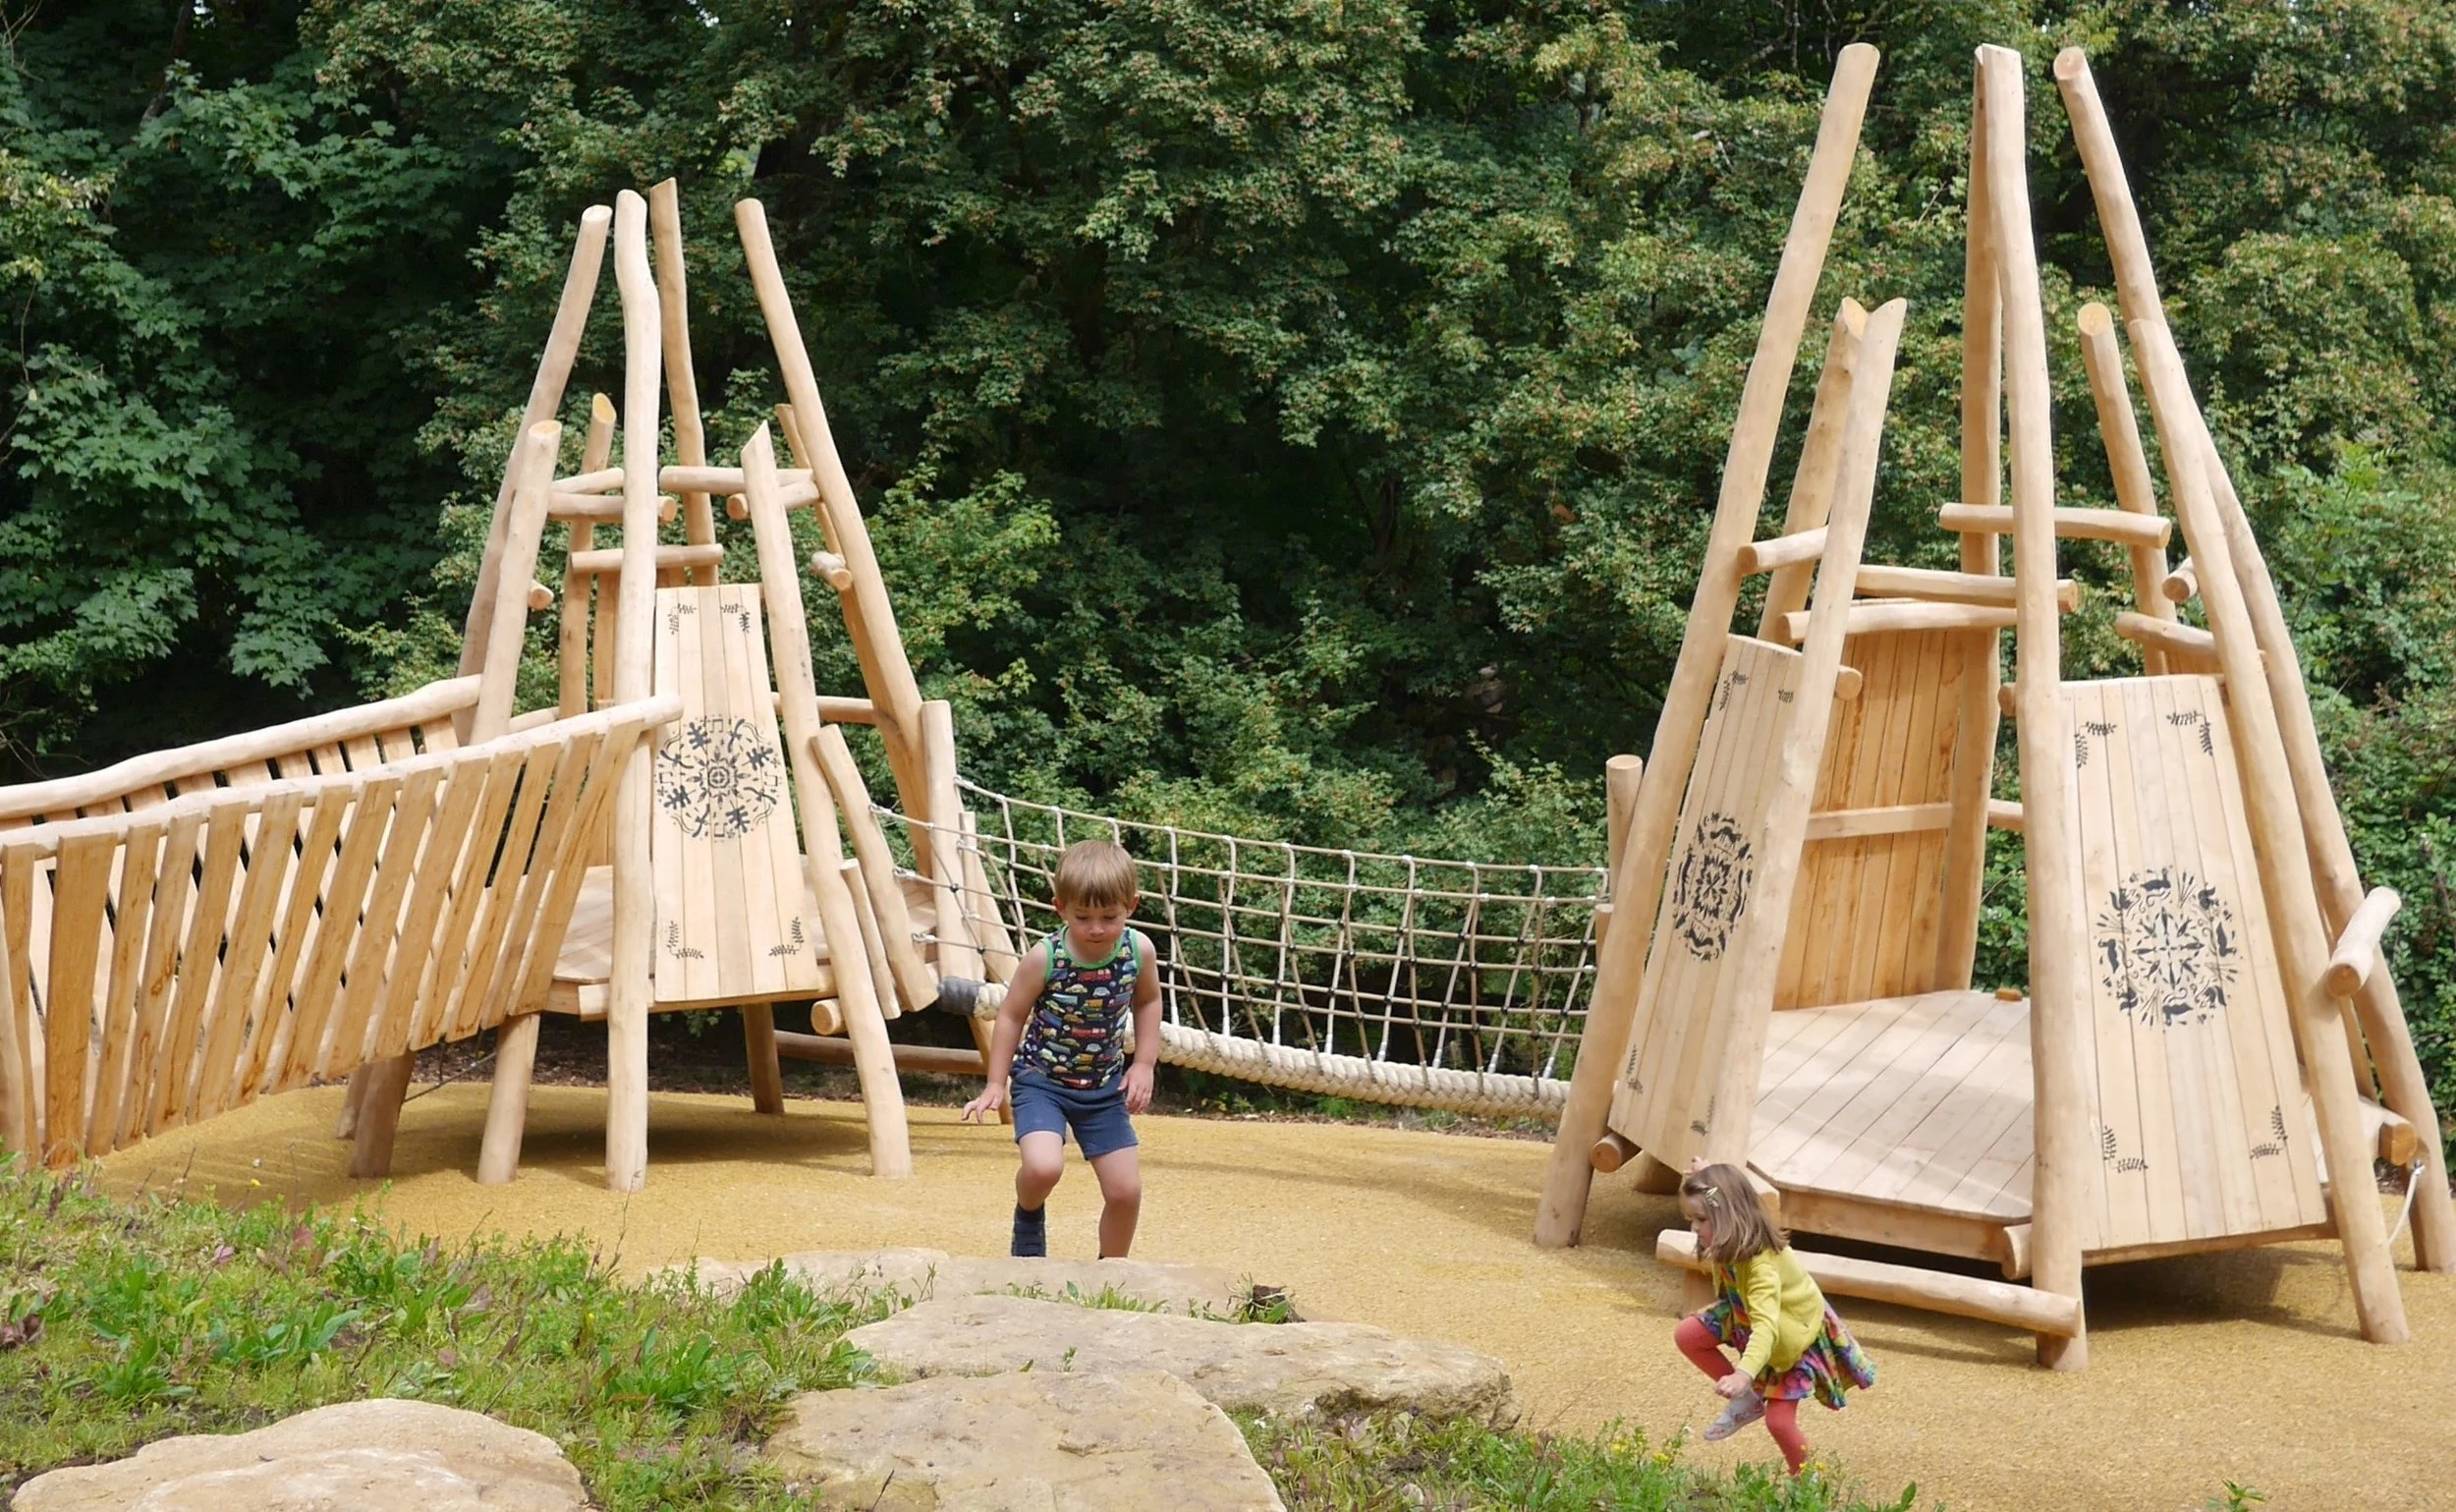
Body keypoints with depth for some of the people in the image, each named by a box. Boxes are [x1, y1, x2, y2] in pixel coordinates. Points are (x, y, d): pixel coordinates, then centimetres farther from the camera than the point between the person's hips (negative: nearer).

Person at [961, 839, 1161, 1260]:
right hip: (1042, 1079, -3)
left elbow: (1147, 1002, 10)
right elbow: (1012, 1016, -7)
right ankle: (1029, 1216, 8)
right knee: (1043, 1167, -28)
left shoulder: (1138, 950, -11)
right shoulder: (1044, 958, -20)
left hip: (1104, 1087, 3)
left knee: (1125, 1190, 1)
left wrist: (1143, 1065, 2)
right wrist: (996, 1085, -5)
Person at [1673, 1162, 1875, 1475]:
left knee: (1779, 1420, -12)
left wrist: (1744, 1374, -70)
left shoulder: (1763, 1264, -43)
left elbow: (1766, 1326, -57)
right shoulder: (1733, 1244, -18)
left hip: (1796, 1334, -8)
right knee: (1687, 1335, -9)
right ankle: (1747, 1401, 6)